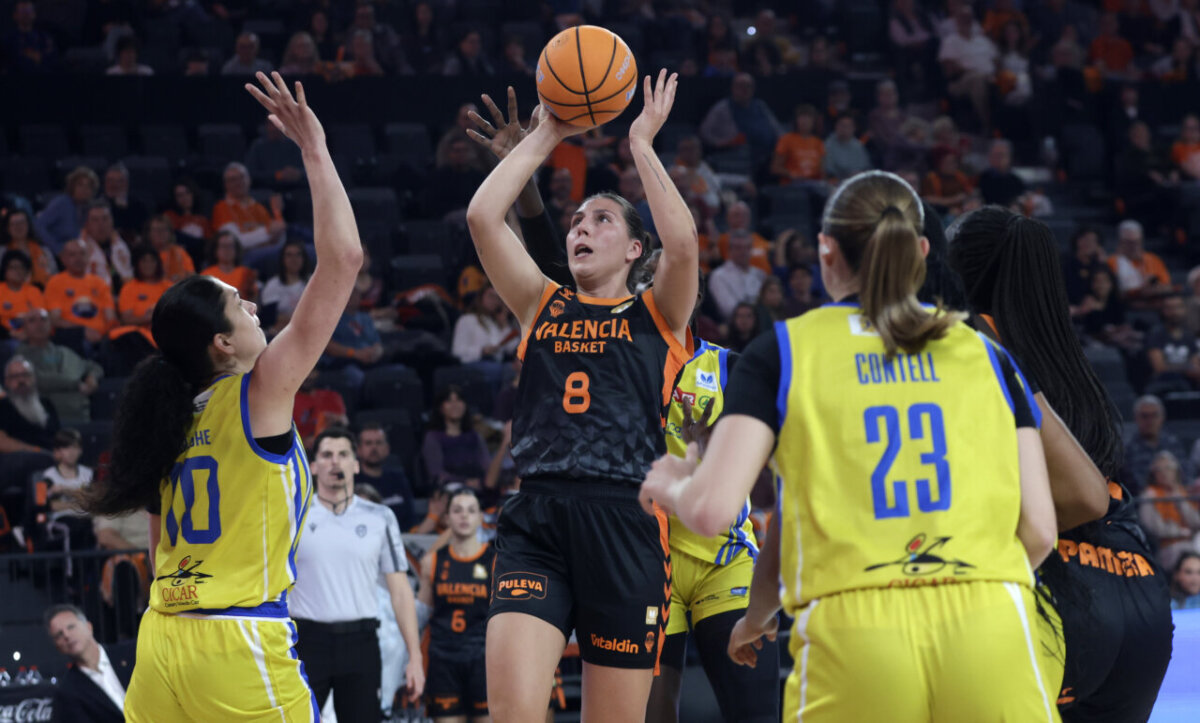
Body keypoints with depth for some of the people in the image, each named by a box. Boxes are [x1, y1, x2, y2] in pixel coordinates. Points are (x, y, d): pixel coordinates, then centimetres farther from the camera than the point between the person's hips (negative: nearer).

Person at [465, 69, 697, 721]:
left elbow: (683, 242, -8)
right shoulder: (542, 307, 19)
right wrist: (545, 137, 12)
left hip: (626, 524, -1)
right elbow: (480, 216, 7)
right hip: (535, 525, 1)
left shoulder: (656, 316, 12)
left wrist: (641, 142, 2)